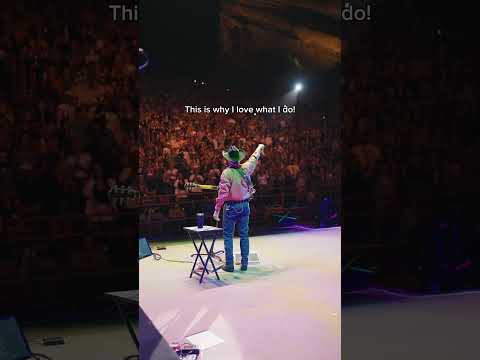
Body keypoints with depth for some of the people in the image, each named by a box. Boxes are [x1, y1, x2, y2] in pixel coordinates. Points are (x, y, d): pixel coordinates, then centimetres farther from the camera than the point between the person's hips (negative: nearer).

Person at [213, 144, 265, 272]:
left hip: (231, 207, -5)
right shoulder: (245, 168, -1)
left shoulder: (227, 173, -16)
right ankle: (244, 263, 14)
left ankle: (229, 264, 1)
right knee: (244, 235, 11)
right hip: (245, 205, 5)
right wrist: (259, 148, 40)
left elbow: (223, 193, -19)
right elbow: (254, 158, 20)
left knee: (228, 236, 3)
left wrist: (217, 210, -15)